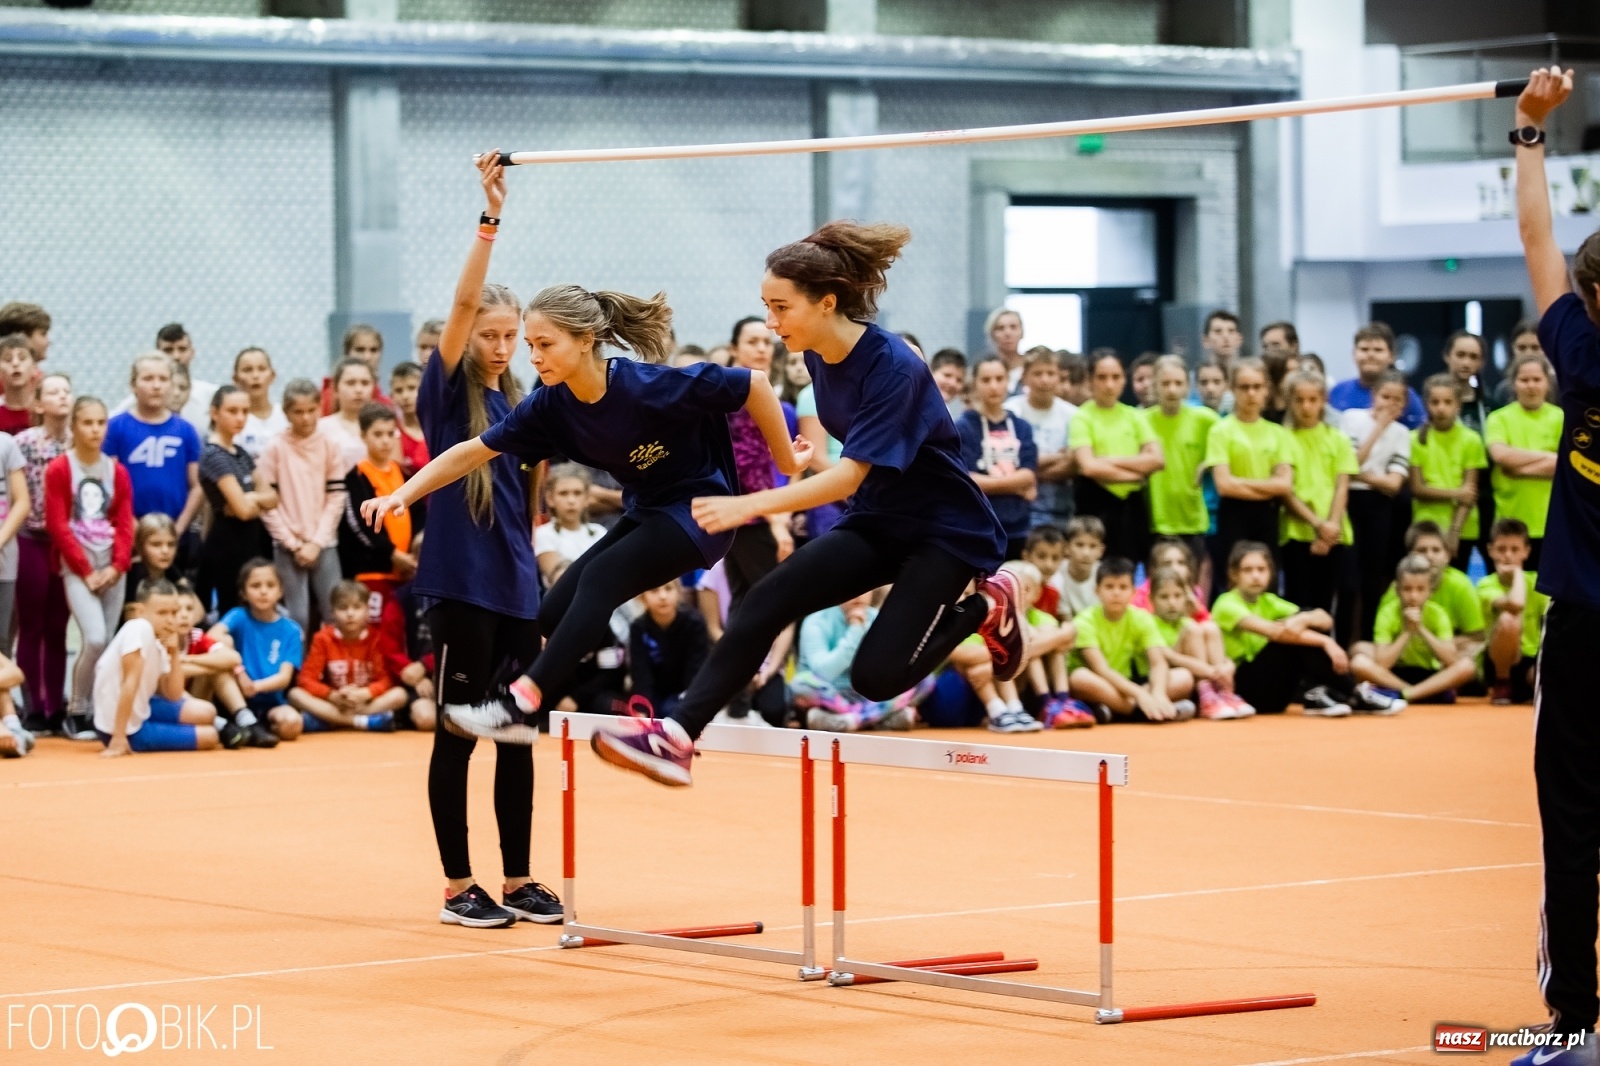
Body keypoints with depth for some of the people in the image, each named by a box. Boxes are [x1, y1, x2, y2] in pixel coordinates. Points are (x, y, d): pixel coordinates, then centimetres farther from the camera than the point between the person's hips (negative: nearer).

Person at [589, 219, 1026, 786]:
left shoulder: (893, 367, -25)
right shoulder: (818, 356, -2)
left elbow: (852, 475, -32)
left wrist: (752, 505, -41)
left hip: (945, 530, -7)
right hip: (876, 521, 7)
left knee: (877, 675, -18)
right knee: (768, 601, -14)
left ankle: (983, 605, 7)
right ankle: (678, 734, -18)